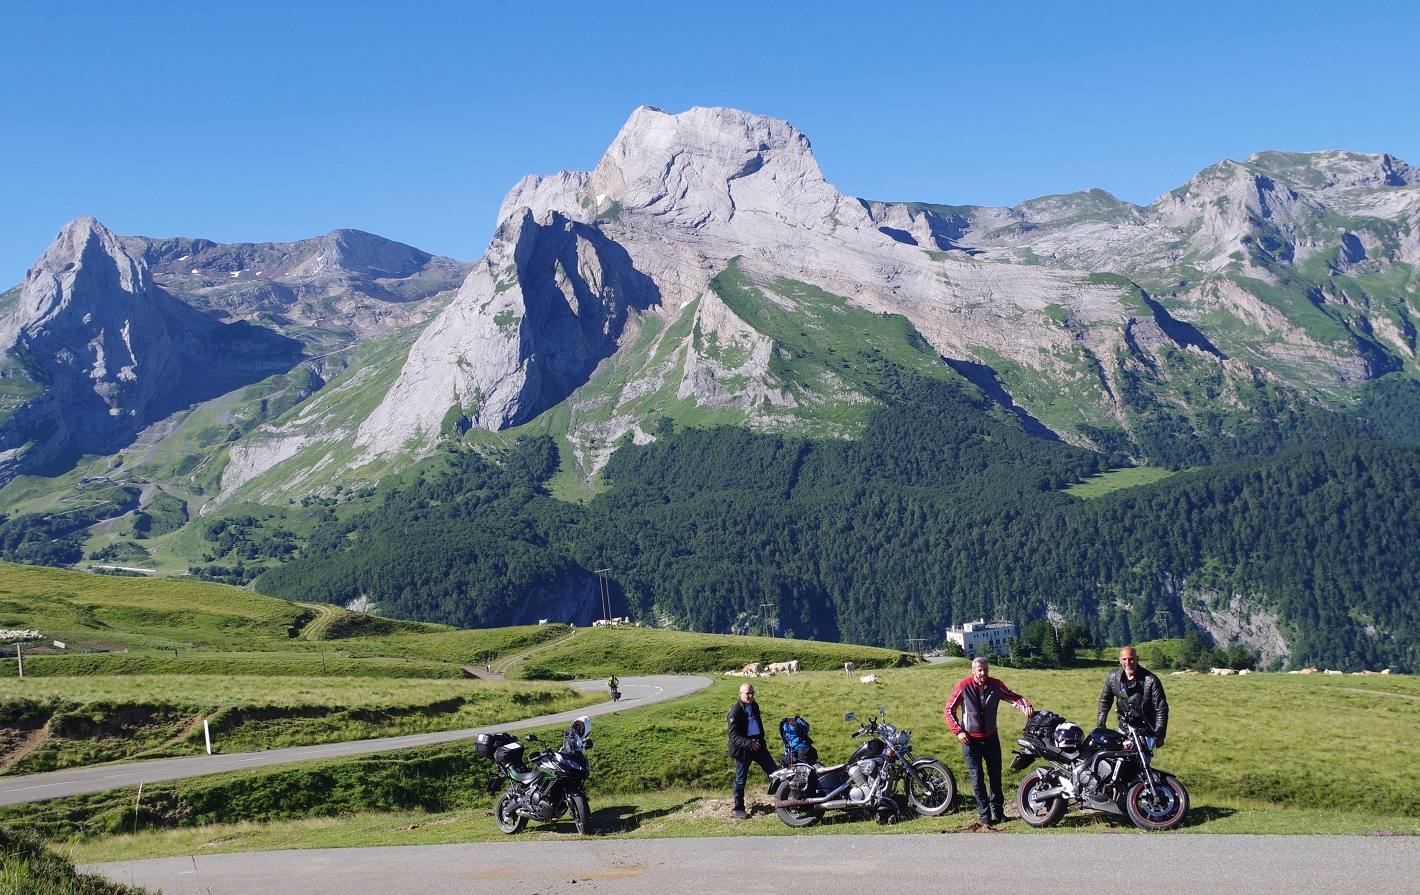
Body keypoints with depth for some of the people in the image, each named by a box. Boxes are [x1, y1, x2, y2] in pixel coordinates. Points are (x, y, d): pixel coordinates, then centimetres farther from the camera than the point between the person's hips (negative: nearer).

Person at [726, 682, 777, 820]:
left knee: (774, 771, 5)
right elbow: (734, 736, -21)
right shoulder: (735, 710, -16)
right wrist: (749, 744, -32)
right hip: (742, 750, -7)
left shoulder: (754, 706, 8)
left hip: (757, 745, 7)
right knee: (740, 780, 4)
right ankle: (738, 810, 15)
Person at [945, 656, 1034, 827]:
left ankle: (998, 811, 21)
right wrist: (958, 731, -9)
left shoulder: (995, 685, -4)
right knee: (977, 779, -1)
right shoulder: (963, 687, -10)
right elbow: (949, 710, -3)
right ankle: (985, 816, 4)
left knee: (996, 776, 9)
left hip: (991, 737, 3)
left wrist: (1026, 706, -25)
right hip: (970, 739, -3)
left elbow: (1013, 697, -4)